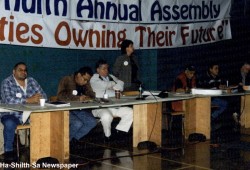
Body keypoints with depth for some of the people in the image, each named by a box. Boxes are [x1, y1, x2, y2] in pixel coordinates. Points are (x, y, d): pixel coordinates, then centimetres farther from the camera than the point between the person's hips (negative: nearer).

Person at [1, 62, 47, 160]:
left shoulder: (32, 81, 11)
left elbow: (43, 96, 5)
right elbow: (8, 99, -20)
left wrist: (35, 98, -19)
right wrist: (28, 100, -28)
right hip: (12, 115, -4)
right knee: (9, 123, -36)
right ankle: (8, 150, -17)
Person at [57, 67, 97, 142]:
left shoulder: (86, 84, 9)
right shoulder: (66, 80, -10)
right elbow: (60, 95, -23)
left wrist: (88, 98, -18)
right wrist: (78, 98, -32)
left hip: (79, 109, 6)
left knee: (92, 122, -17)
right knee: (77, 124, -29)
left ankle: (74, 139, 0)